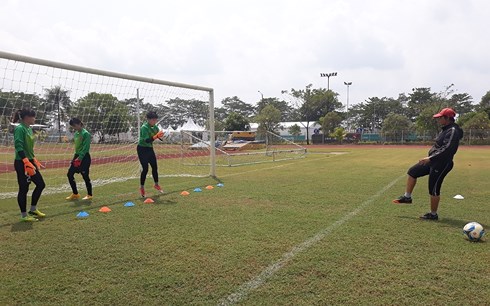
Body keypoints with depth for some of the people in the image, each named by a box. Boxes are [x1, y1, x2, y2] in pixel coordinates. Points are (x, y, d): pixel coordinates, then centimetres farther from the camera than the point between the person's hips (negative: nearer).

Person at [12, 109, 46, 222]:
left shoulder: (29, 129, 13)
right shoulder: (19, 128, -14)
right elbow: (19, 147, -22)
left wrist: (35, 161, 23)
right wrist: (27, 163, -28)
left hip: (30, 162, 9)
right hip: (22, 163, -9)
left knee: (41, 184, 11)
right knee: (24, 189, 0)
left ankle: (33, 210, 25)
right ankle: (24, 215, 12)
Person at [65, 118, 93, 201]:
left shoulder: (85, 133, -13)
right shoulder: (76, 133, 10)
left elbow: (86, 148, -18)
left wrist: (80, 158, -22)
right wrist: (76, 156, 10)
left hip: (84, 157, -8)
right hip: (77, 156, 8)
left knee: (85, 176, -1)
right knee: (70, 174, 7)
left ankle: (89, 195, 14)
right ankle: (75, 194, 21)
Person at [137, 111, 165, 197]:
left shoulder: (155, 127, 1)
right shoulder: (144, 127, -21)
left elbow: (160, 137, -1)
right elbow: (147, 140, -30)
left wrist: (160, 135, -23)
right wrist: (156, 136, -40)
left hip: (150, 149, 7)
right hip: (142, 149, -7)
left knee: (155, 167, 11)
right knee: (145, 168, -9)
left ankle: (156, 184, 29)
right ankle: (142, 188, 6)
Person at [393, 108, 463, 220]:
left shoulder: (453, 131, -18)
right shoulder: (446, 129, 13)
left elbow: (446, 149, -28)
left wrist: (430, 158, -30)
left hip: (441, 164, -10)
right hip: (434, 161, 10)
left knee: (434, 188, -2)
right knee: (412, 171, 10)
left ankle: (433, 214, 12)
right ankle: (407, 197, 18)